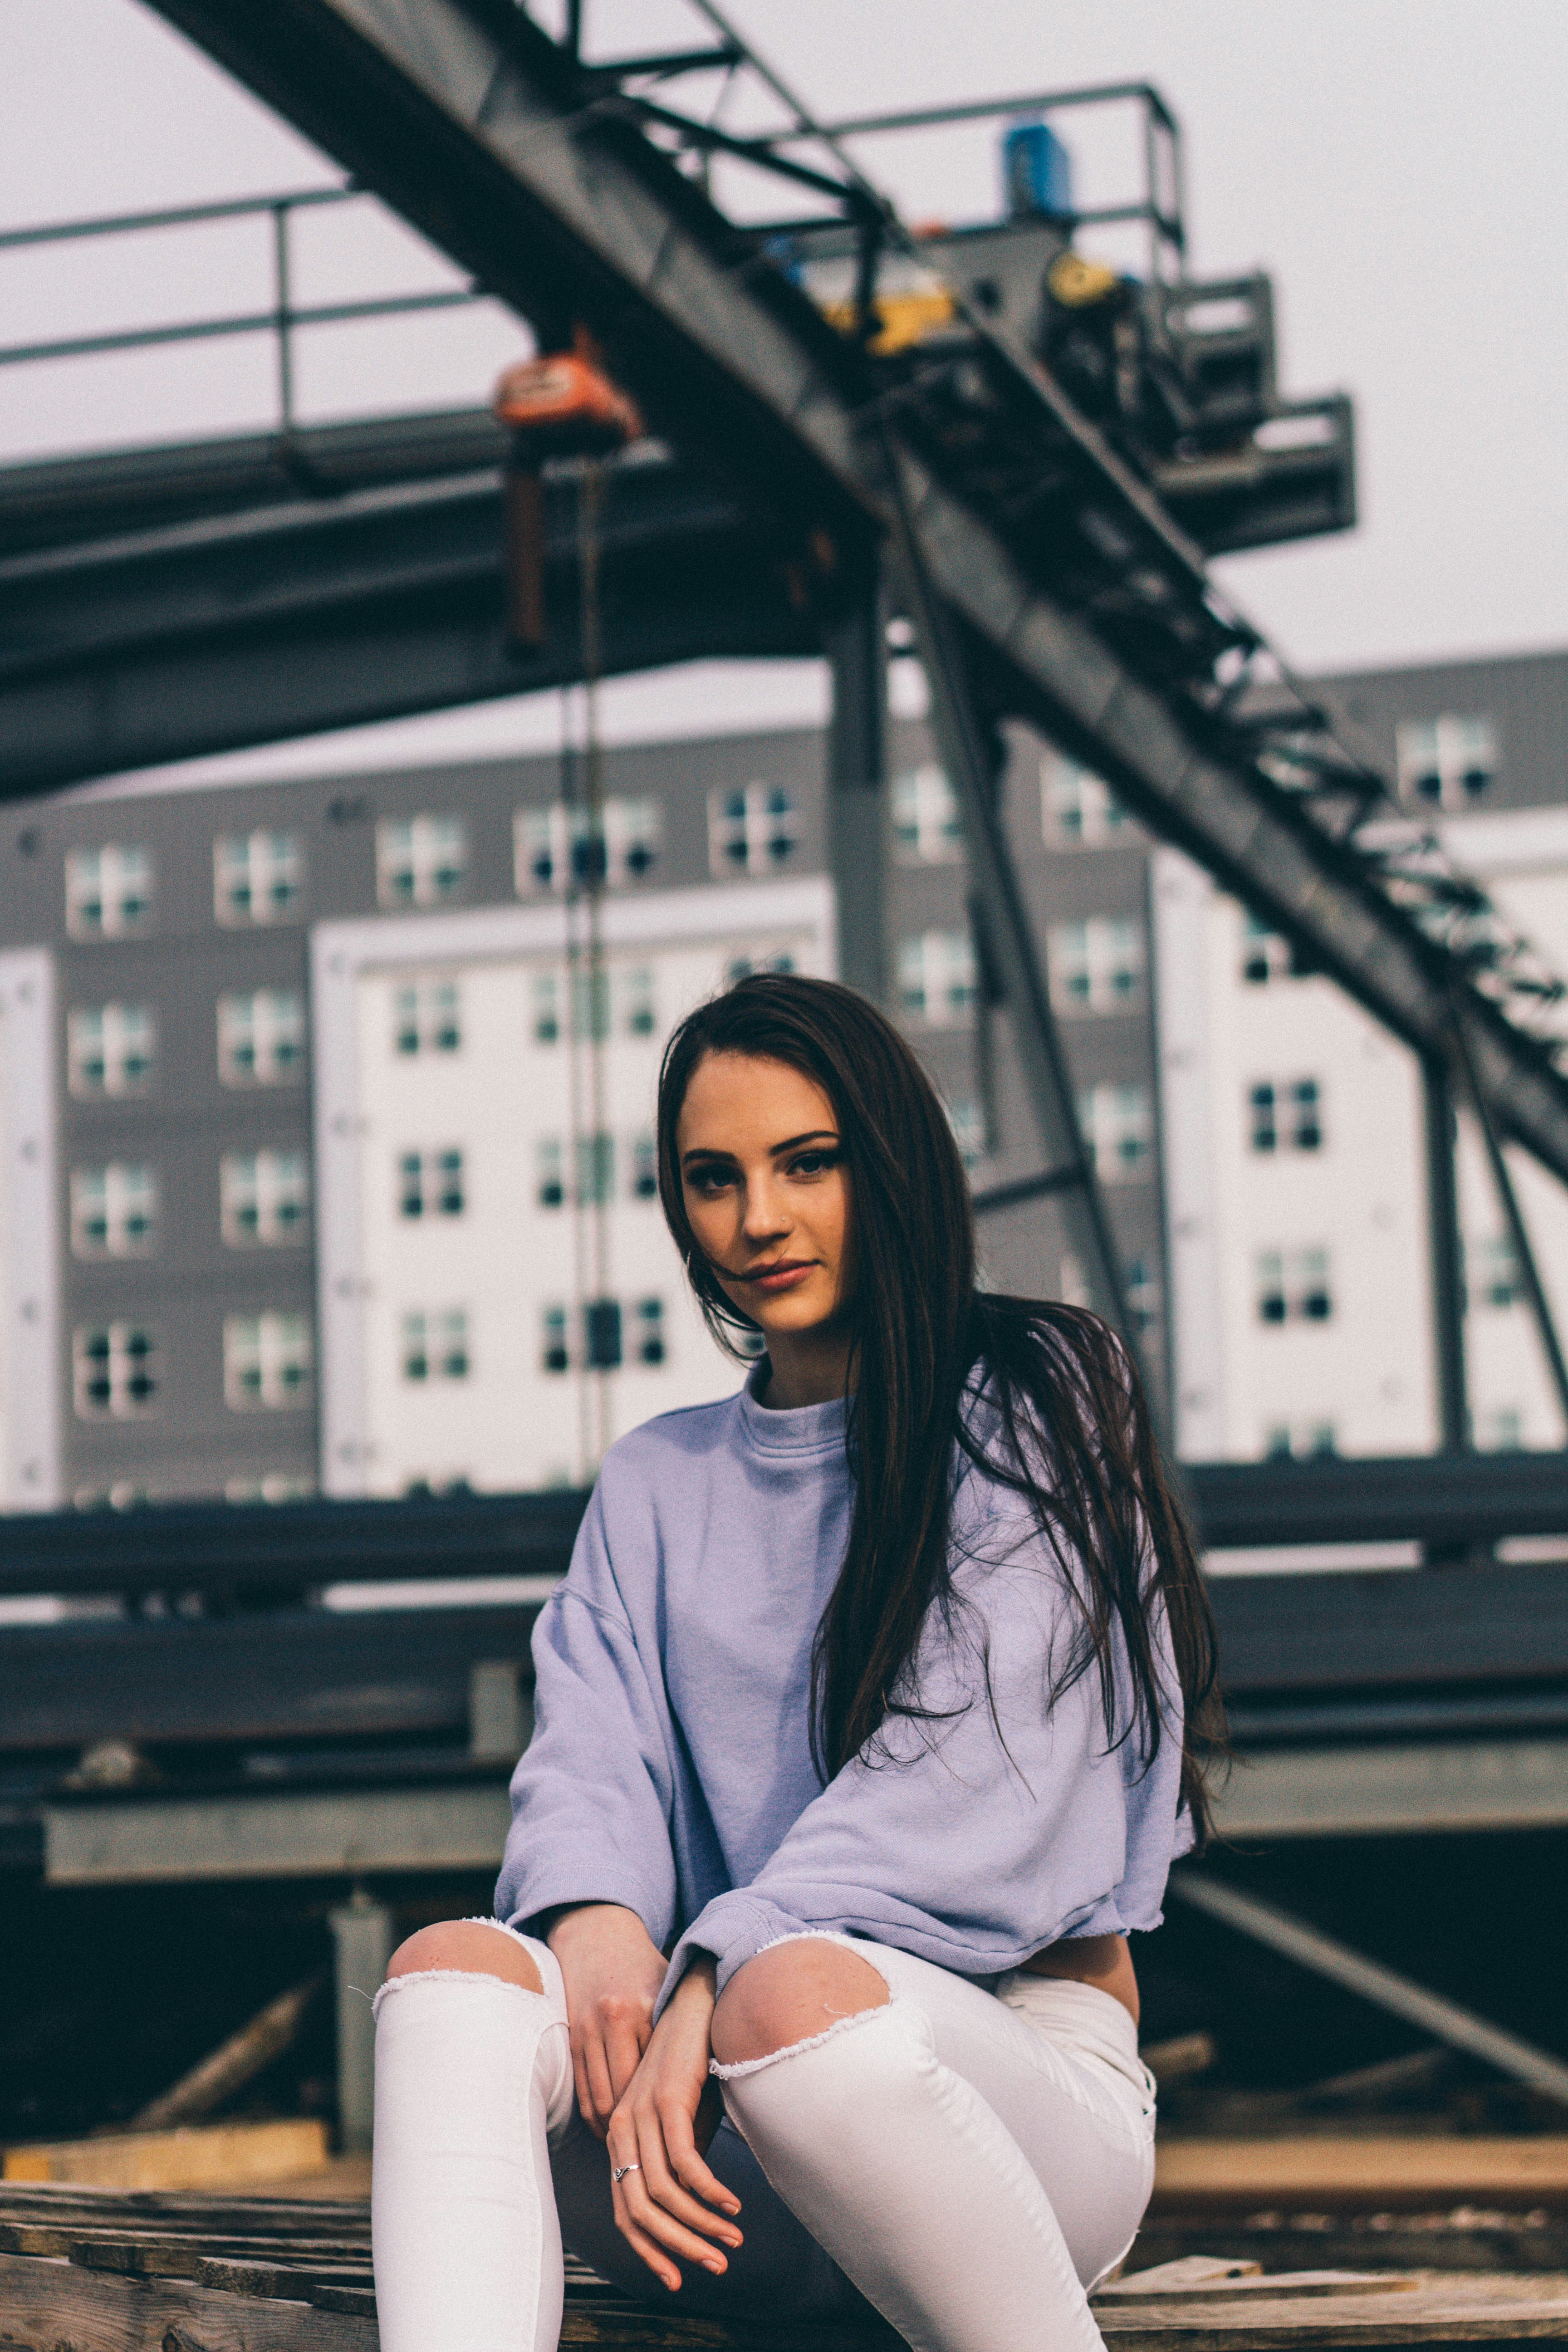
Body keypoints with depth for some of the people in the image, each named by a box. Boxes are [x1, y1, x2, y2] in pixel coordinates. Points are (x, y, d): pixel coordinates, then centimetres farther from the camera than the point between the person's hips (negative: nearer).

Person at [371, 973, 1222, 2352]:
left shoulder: (1035, 1407, 5)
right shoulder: (657, 1483, 21)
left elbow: (974, 1774, -9)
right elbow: (591, 1755, 6)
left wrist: (711, 1983, -22)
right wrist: (595, 1917, -19)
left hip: (1020, 2058, -4)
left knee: (796, 1993, -37)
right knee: (460, 1965, -25)